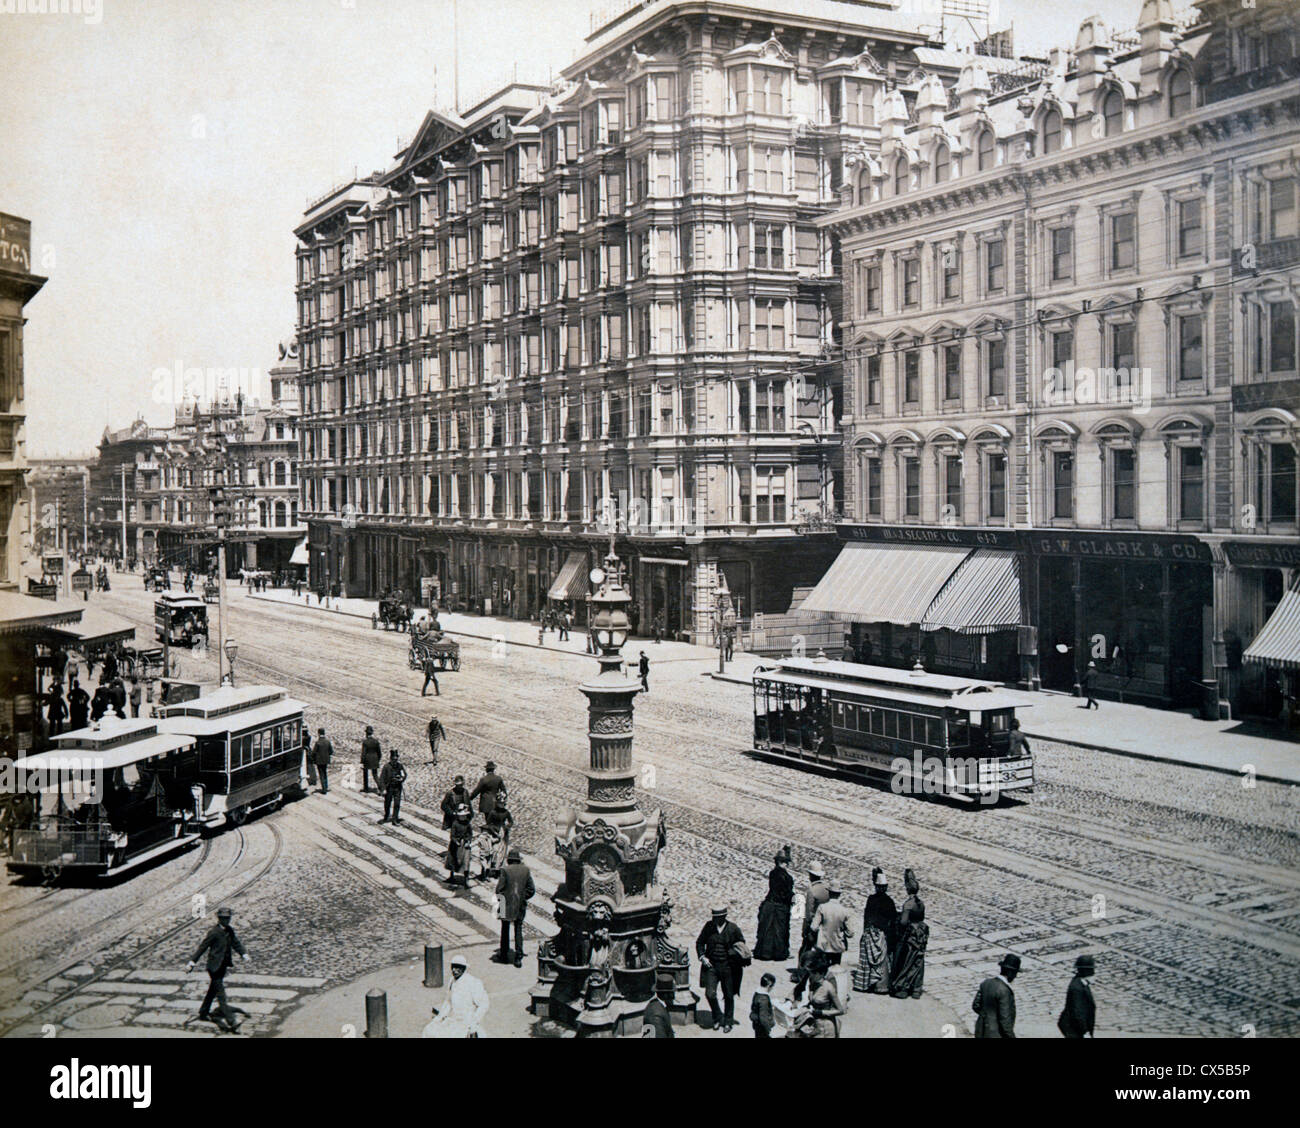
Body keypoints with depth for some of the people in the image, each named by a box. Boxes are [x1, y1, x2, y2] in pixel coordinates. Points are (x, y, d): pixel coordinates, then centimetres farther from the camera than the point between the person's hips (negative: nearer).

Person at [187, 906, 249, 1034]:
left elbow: (236, 943, 12)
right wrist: (192, 962, -14)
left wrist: (244, 954, -3)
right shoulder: (214, 932, -17)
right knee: (221, 995, -8)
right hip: (214, 967, -8)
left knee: (213, 991, 22)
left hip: (224, 966, 8)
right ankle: (231, 1021, -13)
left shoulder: (230, 931, 6)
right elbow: (202, 947, -14)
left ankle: (203, 1013, 38)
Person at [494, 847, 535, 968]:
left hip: (507, 906, -2)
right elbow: (532, 889, 1)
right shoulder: (525, 870, -1)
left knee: (505, 930, 15)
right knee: (518, 930, 9)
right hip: (521, 906, 2)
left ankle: (504, 955, 24)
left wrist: (502, 899, 5)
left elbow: (499, 889, -12)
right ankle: (518, 957, 2)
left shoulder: (505, 870, -12)